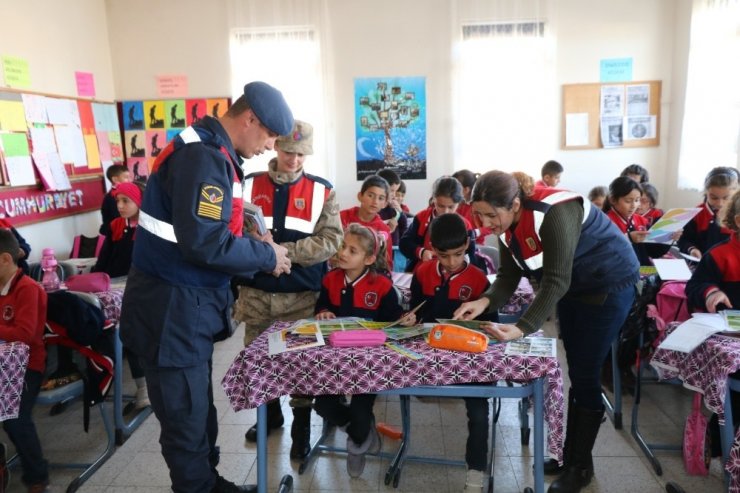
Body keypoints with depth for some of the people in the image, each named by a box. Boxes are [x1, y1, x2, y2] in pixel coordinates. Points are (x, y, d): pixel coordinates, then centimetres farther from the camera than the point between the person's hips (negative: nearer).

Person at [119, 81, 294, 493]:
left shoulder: (209, 152, 12)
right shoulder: (204, 156, -21)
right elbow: (206, 243, -29)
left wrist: (257, 248, 3)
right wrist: (267, 256, -14)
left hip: (188, 307, 10)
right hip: (172, 312, -10)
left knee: (199, 412, 20)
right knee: (187, 422, 6)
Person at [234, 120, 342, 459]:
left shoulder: (322, 191, 0)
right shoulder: (248, 185, 3)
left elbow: (330, 241, -10)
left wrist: (282, 250, -19)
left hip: (302, 294, -2)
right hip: (255, 292, 2)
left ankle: (301, 425, 23)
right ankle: (270, 413, 39)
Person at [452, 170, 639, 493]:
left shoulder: (554, 213, -34)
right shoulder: (508, 224, -9)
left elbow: (556, 282, -35)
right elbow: (508, 277, -10)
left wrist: (523, 328, -42)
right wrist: (485, 301, -29)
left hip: (610, 284, -8)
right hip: (573, 288, 8)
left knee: (585, 376, -4)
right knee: (574, 373, 13)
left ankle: (581, 466, 12)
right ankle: (570, 454, 27)